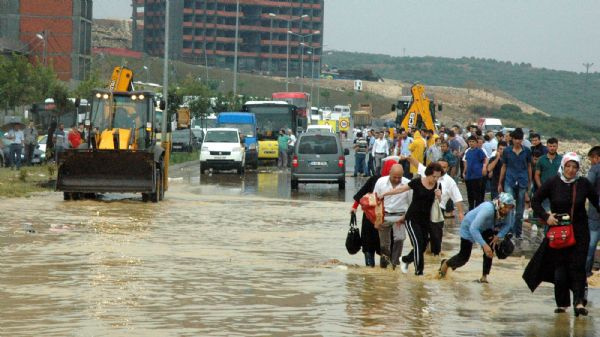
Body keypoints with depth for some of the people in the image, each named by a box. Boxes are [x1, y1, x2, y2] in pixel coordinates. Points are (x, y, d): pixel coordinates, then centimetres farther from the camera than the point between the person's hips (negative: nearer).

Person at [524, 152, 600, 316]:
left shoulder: (584, 184, -2)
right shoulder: (553, 183, -4)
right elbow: (535, 201, 2)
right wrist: (546, 216, -10)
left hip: (579, 233, 0)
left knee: (578, 267, -8)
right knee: (559, 267, 3)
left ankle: (579, 302, -14)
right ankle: (562, 303, 12)